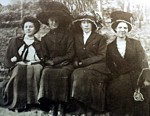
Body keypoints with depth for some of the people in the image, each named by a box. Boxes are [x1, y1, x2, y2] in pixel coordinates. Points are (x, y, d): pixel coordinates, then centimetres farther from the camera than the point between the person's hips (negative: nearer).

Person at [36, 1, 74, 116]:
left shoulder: (67, 35, 6)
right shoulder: (45, 38, 15)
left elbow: (70, 54, -1)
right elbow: (45, 57, 16)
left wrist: (55, 60, -7)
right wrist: (50, 62, -5)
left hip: (65, 65, -2)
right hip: (51, 65, 2)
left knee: (62, 74, -35)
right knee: (46, 73, -32)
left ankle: (61, 104, -27)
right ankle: (50, 103, -27)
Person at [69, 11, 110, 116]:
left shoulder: (100, 39, 5)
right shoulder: (76, 37, 18)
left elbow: (101, 56, -5)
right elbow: (75, 54, 19)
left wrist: (83, 62, -13)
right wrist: (76, 61, -5)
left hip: (97, 66, -3)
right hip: (81, 68, 4)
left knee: (80, 74, -30)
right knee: (76, 74, -29)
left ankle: (79, 106, -23)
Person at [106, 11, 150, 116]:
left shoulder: (136, 43, 6)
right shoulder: (110, 47, 9)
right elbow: (110, 66, 10)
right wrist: (116, 79, -3)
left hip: (136, 78, -1)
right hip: (120, 80, 2)